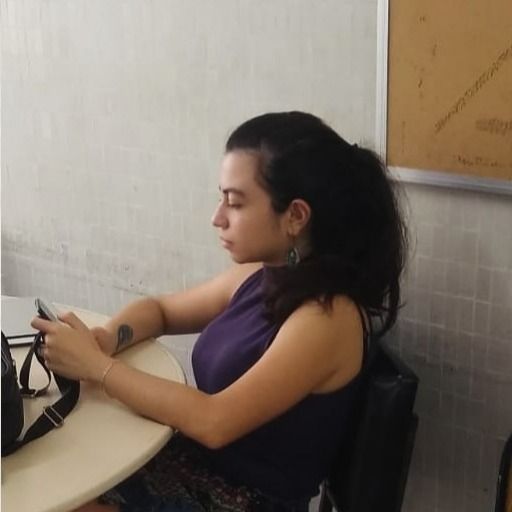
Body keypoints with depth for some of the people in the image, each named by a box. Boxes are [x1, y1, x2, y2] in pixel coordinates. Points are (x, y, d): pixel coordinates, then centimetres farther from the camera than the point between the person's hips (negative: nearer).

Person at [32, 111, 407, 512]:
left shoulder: (327, 317, -23)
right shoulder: (259, 276, 2)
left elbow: (215, 422, -28)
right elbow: (160, 309, 17)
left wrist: (96, 365, -21)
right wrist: (110, 337, -6)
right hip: (195, 461, 7)